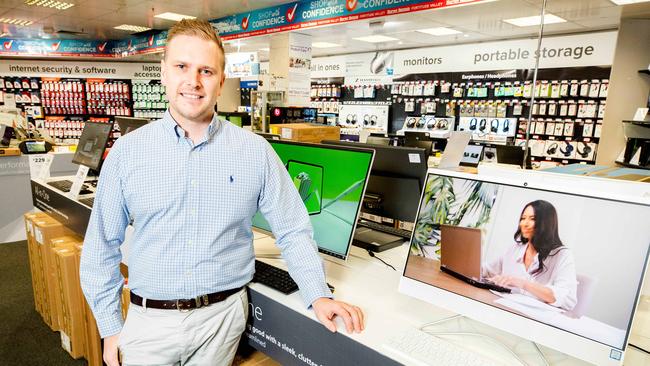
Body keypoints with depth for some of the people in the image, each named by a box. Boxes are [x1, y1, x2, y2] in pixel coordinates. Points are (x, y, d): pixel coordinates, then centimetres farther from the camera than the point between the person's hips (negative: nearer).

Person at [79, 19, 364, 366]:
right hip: (149, 320, 1)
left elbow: (293, 232, -2)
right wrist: (111, 328, 3)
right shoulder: (126, 151, -4)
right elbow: (102, 247, 3)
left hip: (223, 316, 0)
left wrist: (319, 296, -11)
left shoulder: (256, 151, -6)